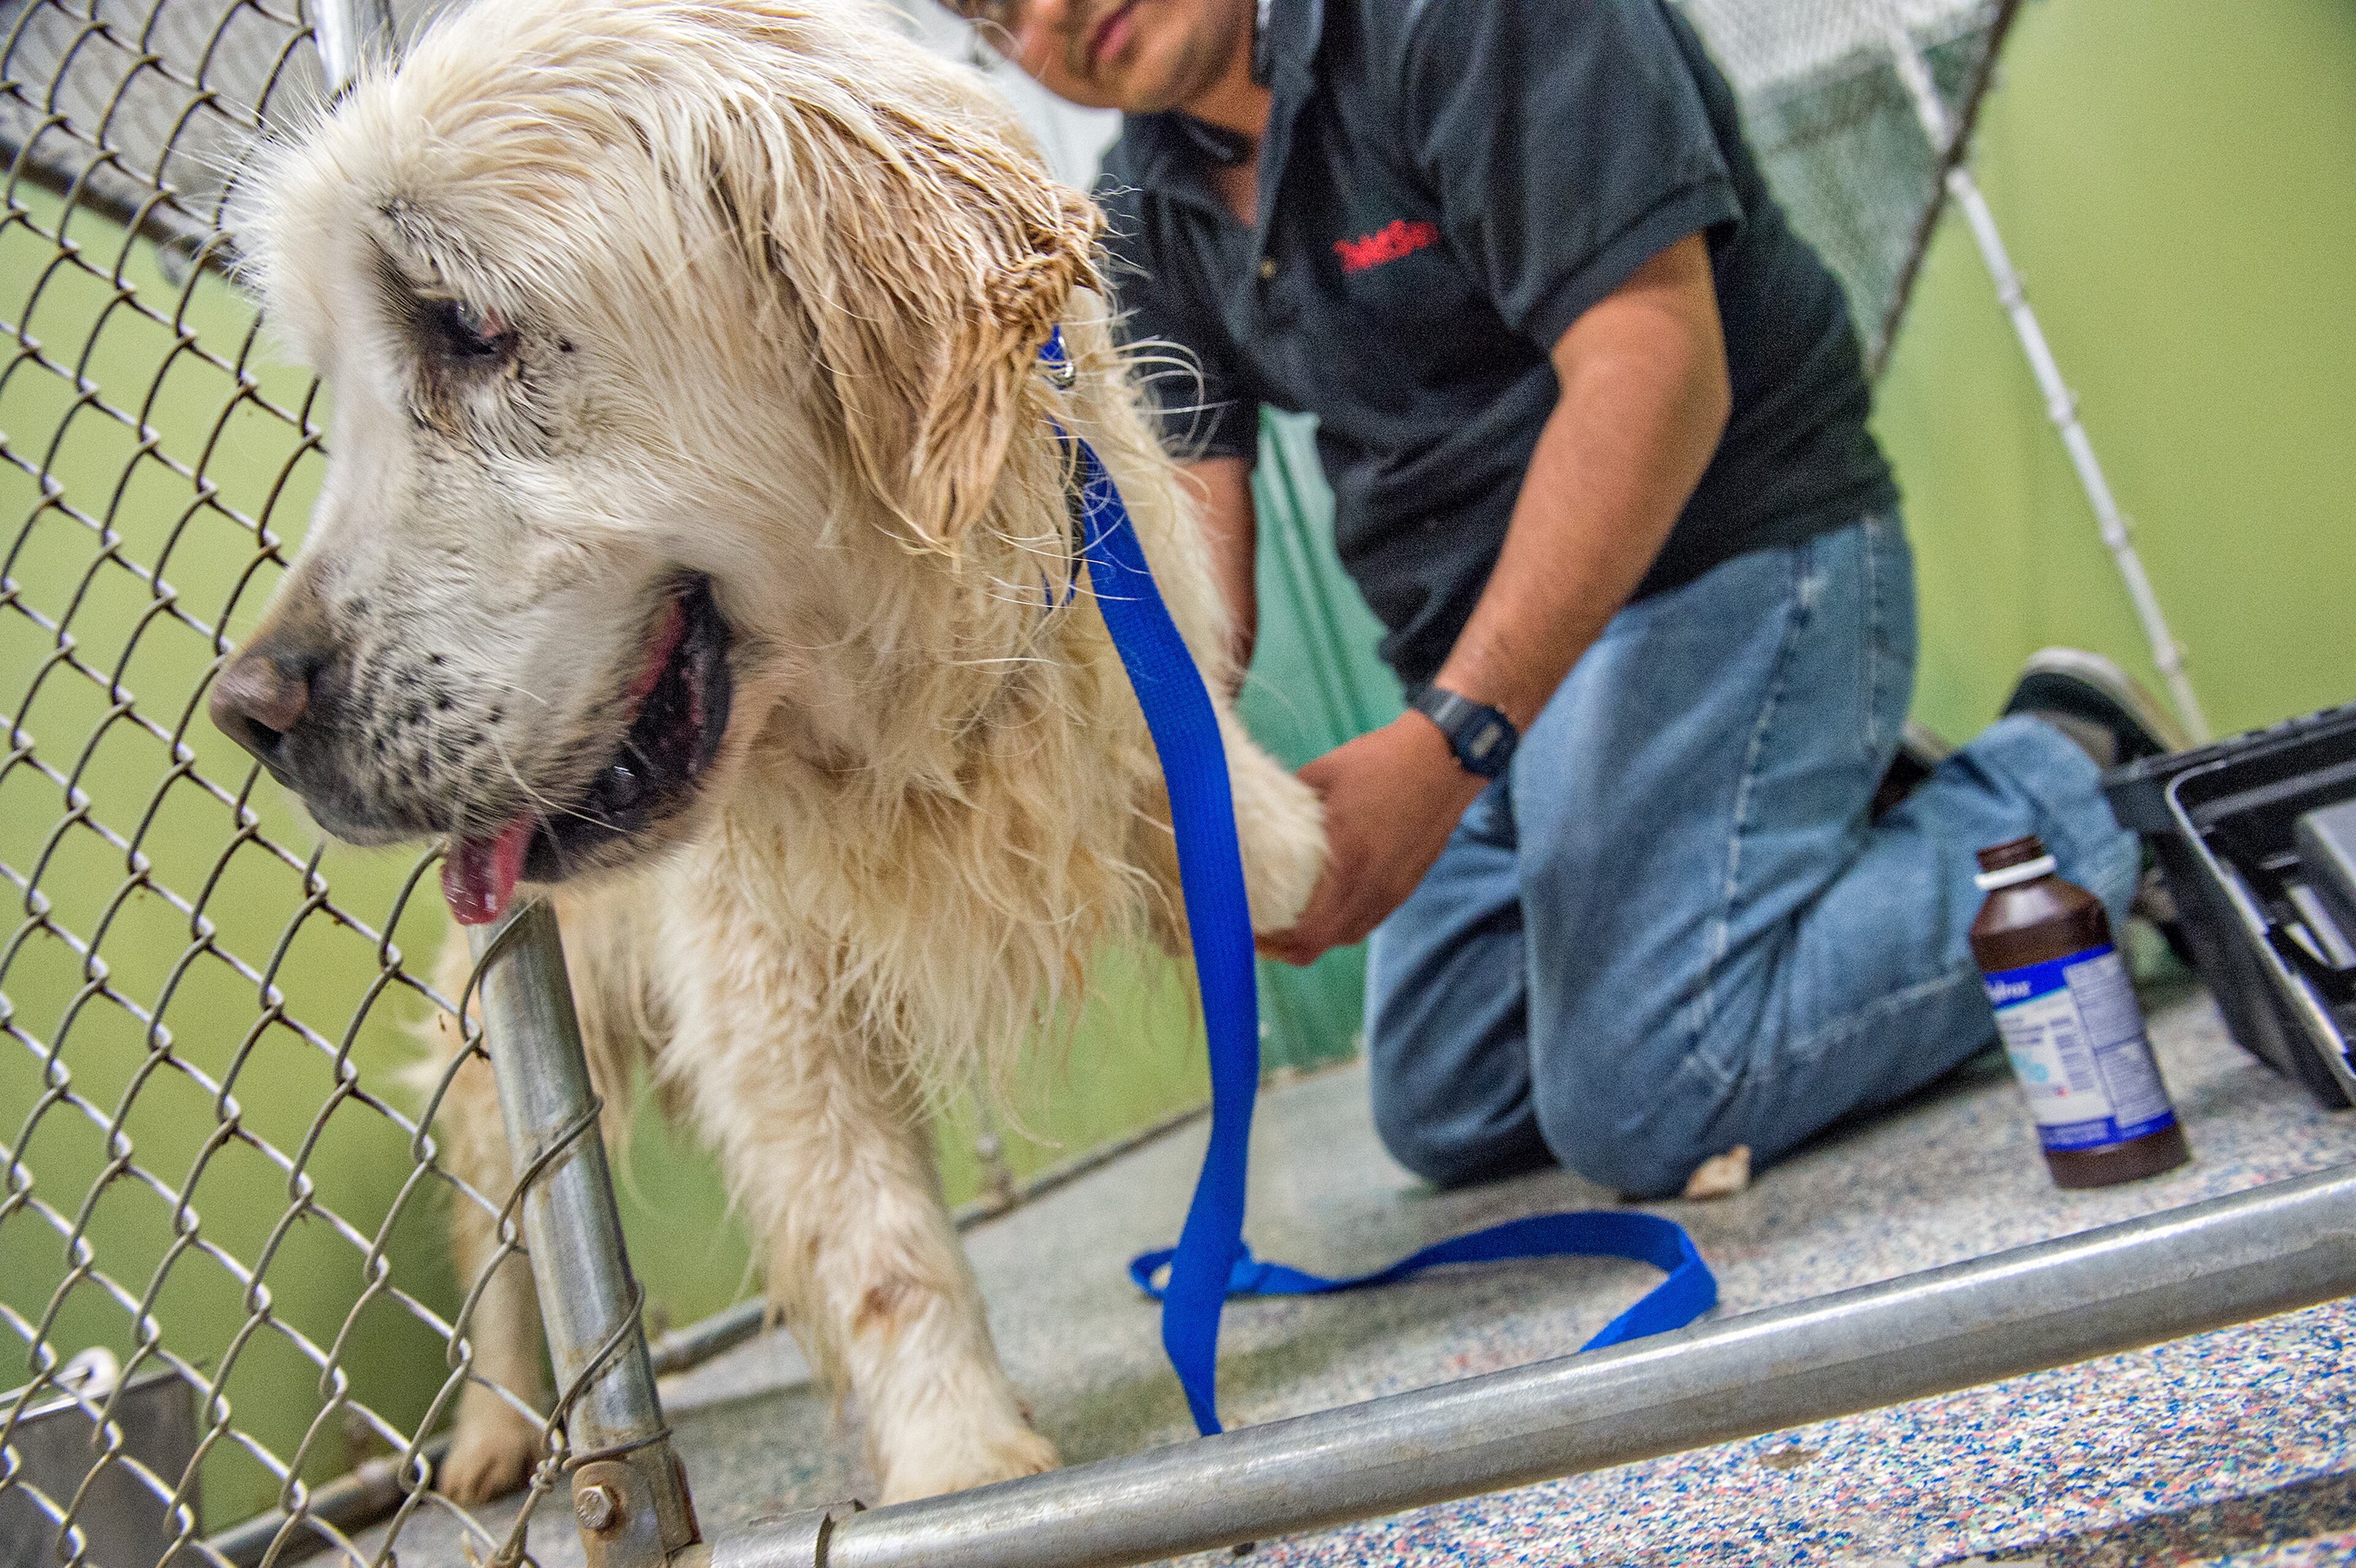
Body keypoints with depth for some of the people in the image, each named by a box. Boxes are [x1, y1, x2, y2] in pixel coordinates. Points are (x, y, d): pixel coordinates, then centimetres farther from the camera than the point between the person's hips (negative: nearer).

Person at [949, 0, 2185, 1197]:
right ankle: (1847, 824, 25)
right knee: (1447, 1113, 15)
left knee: (1647, 1105, -18)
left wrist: (1441, 744, -33)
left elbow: (1655, 369, -27)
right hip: (1481, 670, 9)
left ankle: (2071, 796, 1)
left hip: (1711, 565, -8)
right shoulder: (1143, 215, 5)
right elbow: (1183, 531, -2)